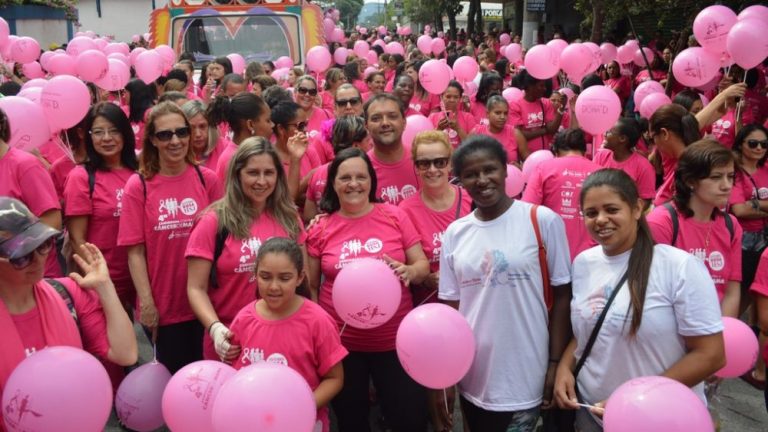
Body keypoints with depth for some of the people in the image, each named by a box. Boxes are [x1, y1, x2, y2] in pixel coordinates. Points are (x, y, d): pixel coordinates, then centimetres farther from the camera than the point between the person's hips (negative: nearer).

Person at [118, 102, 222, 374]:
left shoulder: (207, 179, -2)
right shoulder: (138, 186, -7)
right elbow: (135, 251, -7)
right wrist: (146, 303, -12)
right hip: (163, 306, -1)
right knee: (173, 374, 15)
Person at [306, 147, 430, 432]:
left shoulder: (395, 217, -2)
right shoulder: (320, 229, -2)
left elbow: (423, 265, 0)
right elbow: (310, 285, 6)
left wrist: (409, 272, -22)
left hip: (394, 339, 0)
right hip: (341, 342, 1)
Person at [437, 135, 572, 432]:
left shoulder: (543, 221, -8)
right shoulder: (454, 233, 2)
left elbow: (562, 296, -4)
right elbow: (450, 307, 6)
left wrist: (555, 364, -6)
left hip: (524, 378, -4)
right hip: (472, 378, 4)